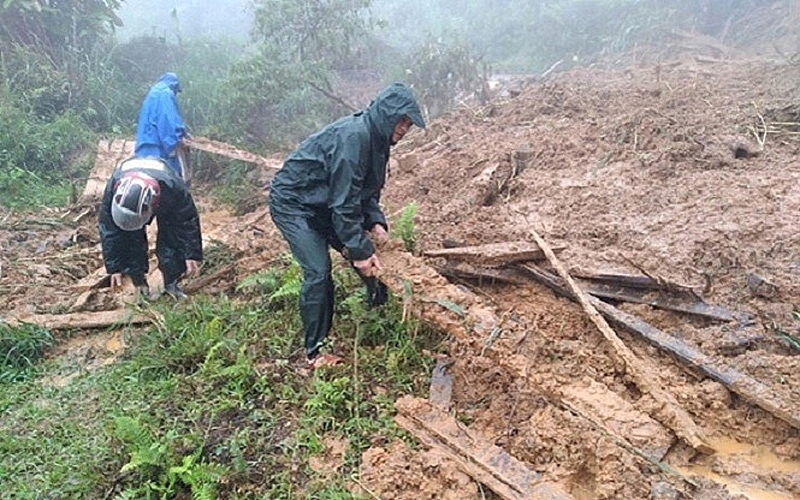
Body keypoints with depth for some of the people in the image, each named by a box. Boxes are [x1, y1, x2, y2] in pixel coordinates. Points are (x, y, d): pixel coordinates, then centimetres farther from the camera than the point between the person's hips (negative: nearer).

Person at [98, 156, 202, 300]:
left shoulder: (172, 187, -47)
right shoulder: (113, 187, -39)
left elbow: (188, 221, -29)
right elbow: (108, 230, -26)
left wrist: (192, 255, -26)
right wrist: (114, 267, -22)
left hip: (166, 205, -1)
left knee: (171, 243, -13)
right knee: (130, 244, -11)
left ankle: (171, 284, 5)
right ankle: (140, 286, 4)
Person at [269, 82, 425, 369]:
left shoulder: (376, 139, 1)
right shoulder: (353, 137, -28)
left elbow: (367, 191, 9)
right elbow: (344, 202, -29)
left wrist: (376, 223, -8)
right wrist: (359, 251, -26)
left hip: (323, 203, 9)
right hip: (292, 203, -9)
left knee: (368, 254, 6)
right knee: (319, 273, -16)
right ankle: (314, 353, -2)